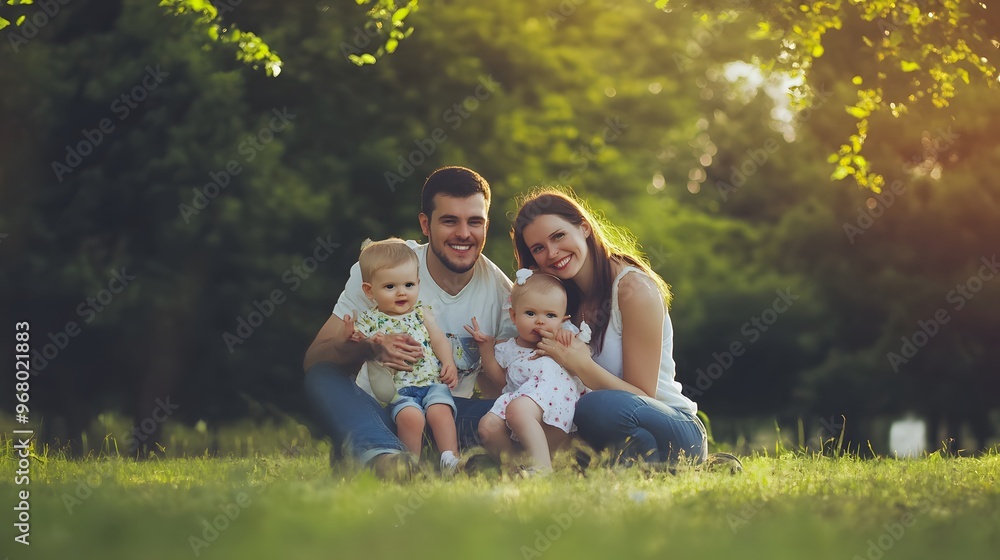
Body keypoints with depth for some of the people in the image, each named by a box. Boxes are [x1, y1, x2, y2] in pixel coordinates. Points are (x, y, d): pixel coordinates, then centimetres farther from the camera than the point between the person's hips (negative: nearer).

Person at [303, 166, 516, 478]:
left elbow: (496, 386, 6)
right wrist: (369, 348, -34)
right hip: (376, 412, -1)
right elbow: (314, 360, -12)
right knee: (323, 378, -31)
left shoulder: (501, 291, -2)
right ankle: (379, 453, -58)